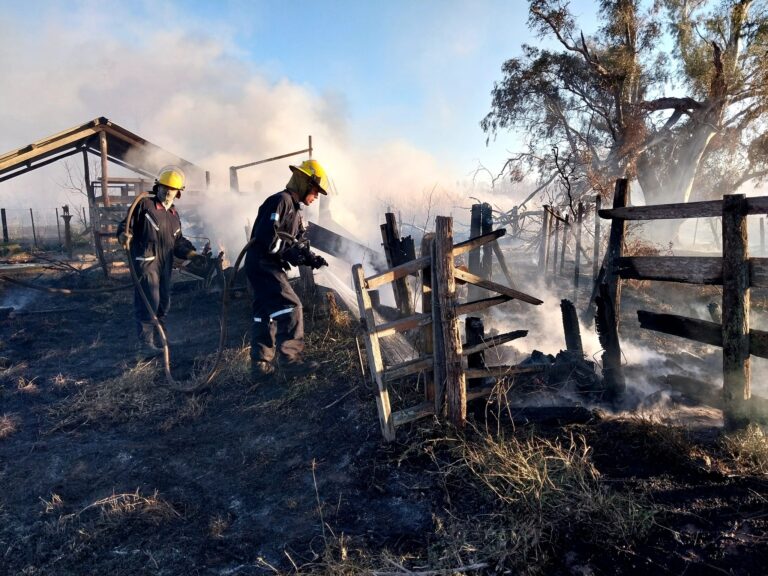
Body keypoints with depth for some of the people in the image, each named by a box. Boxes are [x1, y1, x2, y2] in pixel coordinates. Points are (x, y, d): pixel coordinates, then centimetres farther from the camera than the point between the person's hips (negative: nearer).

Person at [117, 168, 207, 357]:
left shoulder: (174, 215, 20)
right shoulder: (144, 205, -2)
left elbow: (178, 242, 22)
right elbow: (126, 225, -5)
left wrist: (192, 255, 9)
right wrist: (124, 235, -26)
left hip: (165, 265, 8)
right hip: (146, 262, -7)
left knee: (163, 303, 14)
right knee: (149, 302, -11)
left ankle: (159, 339, 30)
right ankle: (145, 343, -4)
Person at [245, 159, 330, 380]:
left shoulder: (294, 210, 20)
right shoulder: (280, 201, -11)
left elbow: (299, 245, 15)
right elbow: (267, 236, -23)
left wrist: (312, 258, -3)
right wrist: (293, 248, -18)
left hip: (268, 266, 11)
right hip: (262, 264, -11)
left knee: (265, 315, 11)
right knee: (290, 307, -15)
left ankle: (261, 366, 17)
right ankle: (290, 359, -13)